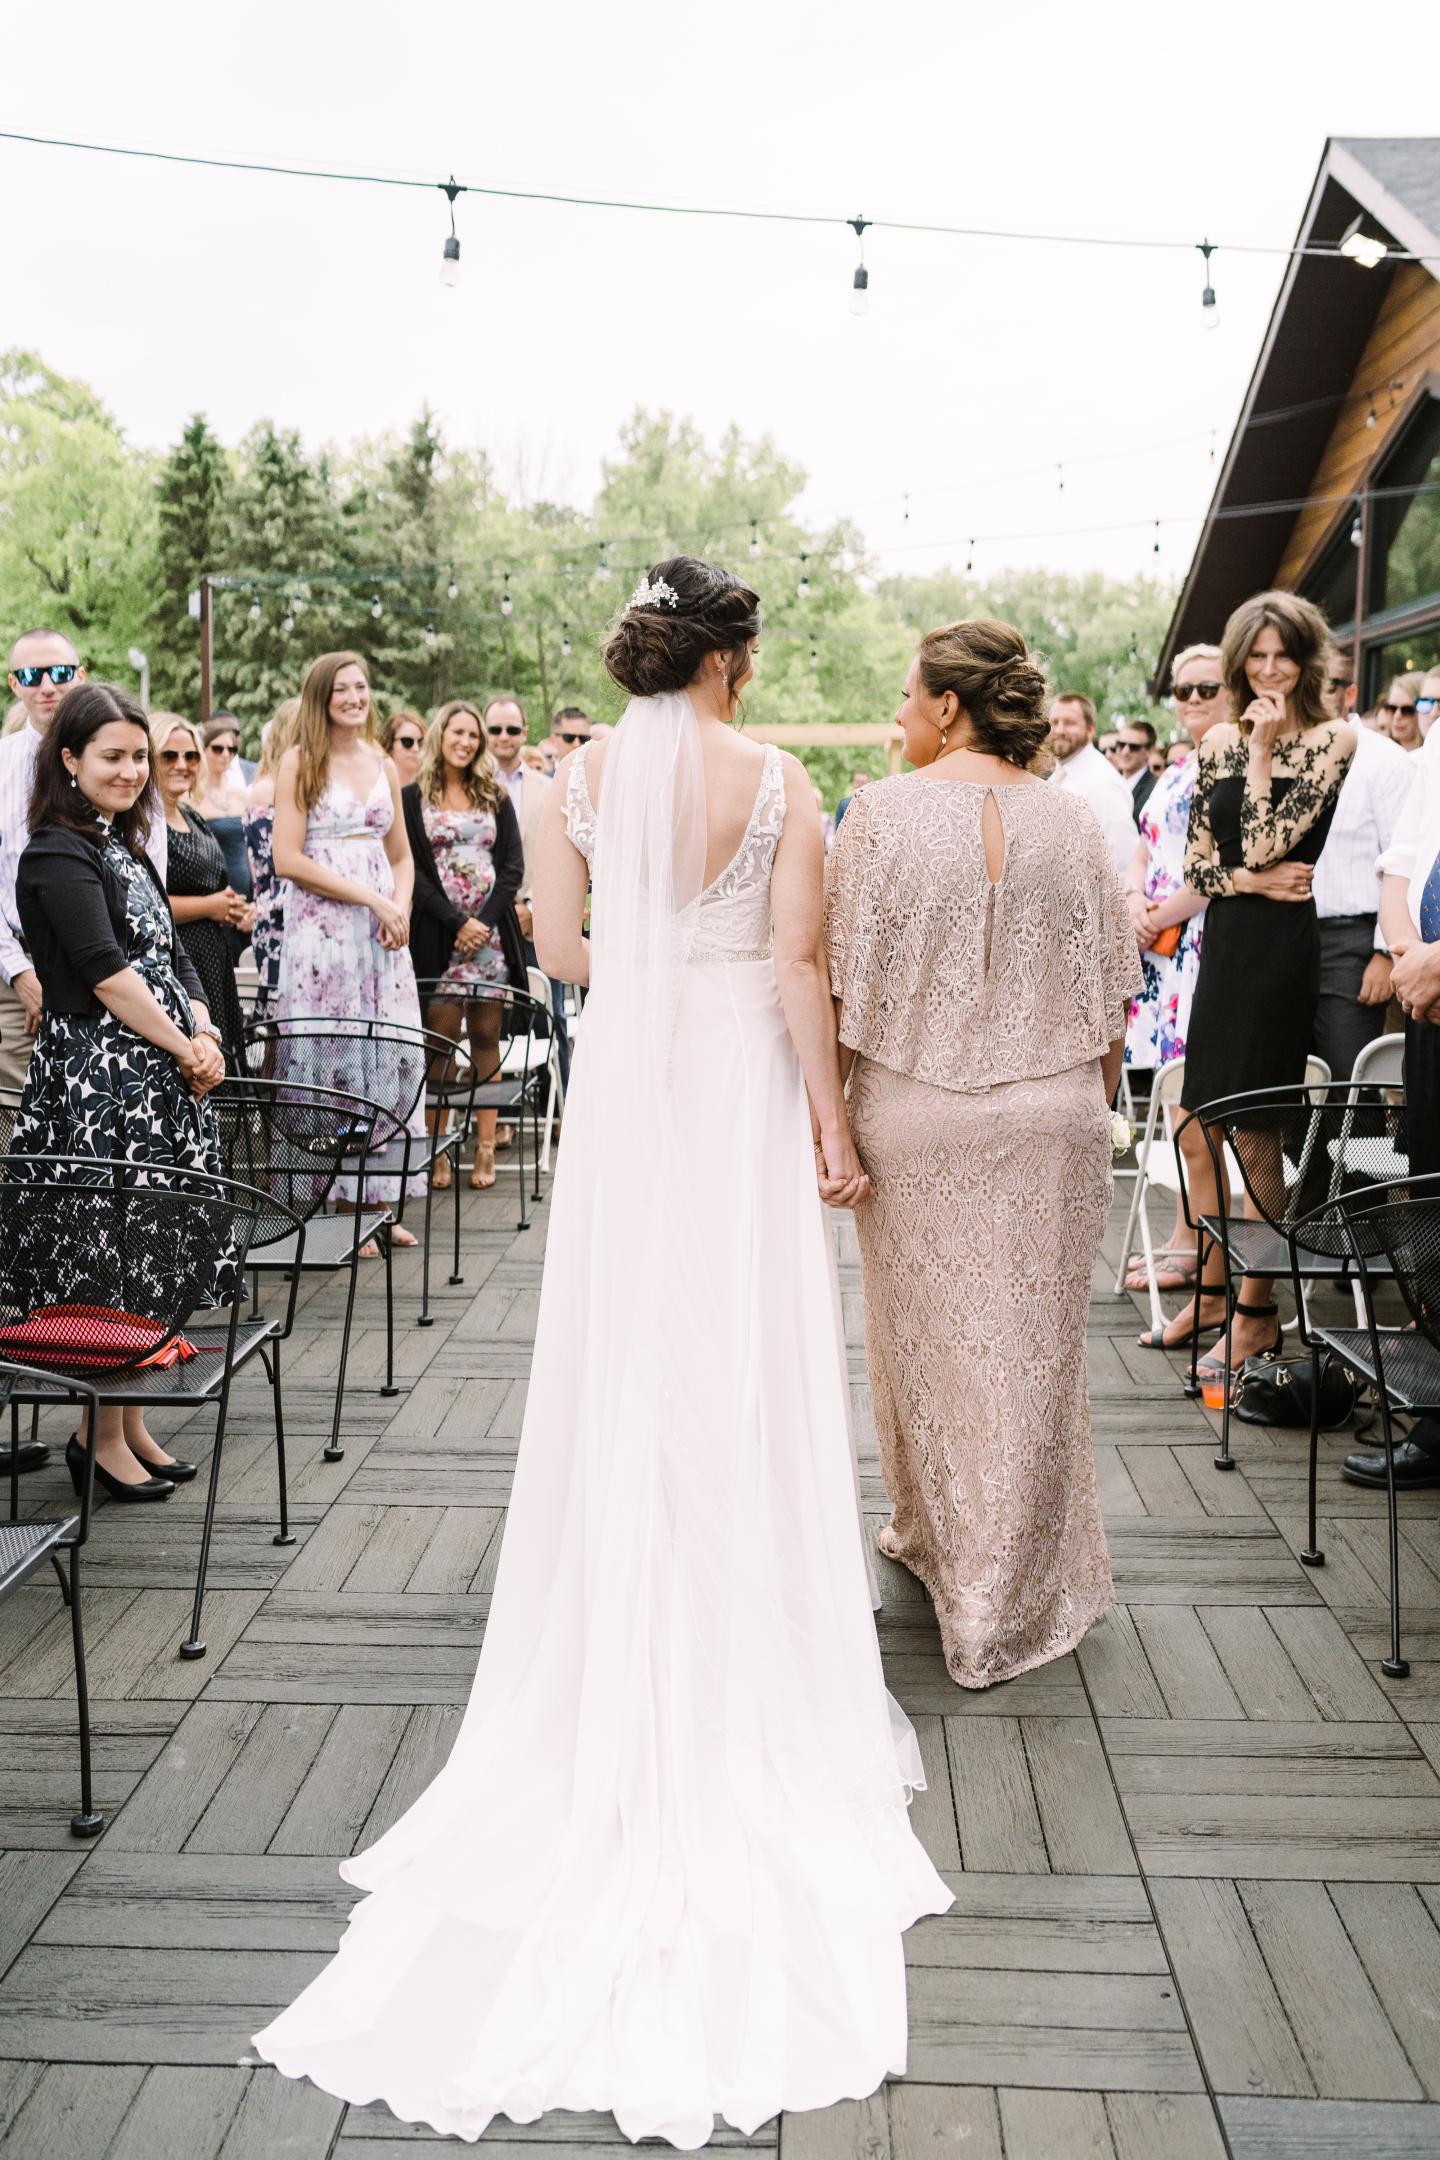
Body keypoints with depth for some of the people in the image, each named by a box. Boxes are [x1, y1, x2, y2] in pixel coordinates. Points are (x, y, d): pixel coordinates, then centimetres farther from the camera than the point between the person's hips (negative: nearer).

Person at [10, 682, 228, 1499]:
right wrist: (186, 1047, -12)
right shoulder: (59, 855, -10)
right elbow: (105, 973, -17)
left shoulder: (125, 848, 17)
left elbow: (172, 955, 15)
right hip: (98, 1079, -9)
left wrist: (206, 1034, -2)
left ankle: (133, 1427, 21)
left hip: (161, 1080, 9)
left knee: (147, 1253, 12)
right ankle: (101, 1438, 9)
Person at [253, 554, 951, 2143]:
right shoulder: (774, 783, -8)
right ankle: (749, 1650, 18)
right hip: (740, 1089, -2)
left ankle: (628, 1652, 24)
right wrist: (832, 1126, -4)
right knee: (746, 1366, 7)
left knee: (627, 1363, 13)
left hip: (626, 1078, 3)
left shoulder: (579, 777, 0)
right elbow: (797, 967, -10)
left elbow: (559, 947, 0)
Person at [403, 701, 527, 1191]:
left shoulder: (495, 797, 14)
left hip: (492, 928, 2)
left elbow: (513, 865, 8)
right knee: (441, 1036, -6)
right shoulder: (413, 797, 6)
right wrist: (458, 922, -11)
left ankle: (485, 1146, 4)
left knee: (486, 1035, 2)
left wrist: (485, 920, -7)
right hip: (438, 931, -2)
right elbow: (413, 871, -2)